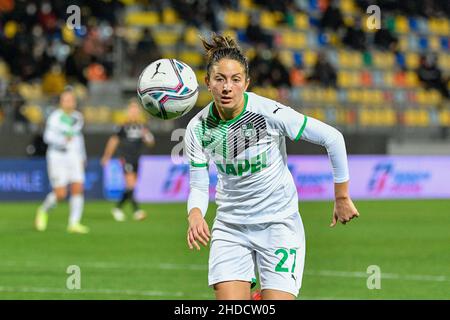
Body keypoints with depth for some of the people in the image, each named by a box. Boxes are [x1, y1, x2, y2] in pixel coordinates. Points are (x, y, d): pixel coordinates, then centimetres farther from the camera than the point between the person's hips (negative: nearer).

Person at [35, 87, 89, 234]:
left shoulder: (78, 117, 12)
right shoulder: (55, 116, -8)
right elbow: (48, 136, -17)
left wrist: (82, 157, 26)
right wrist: (63, 140, -34)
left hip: (74, 157, 5)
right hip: (57, 157, -5)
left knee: (78, 189, -10)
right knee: (60, 194, -8)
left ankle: (74, 223, -7)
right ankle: (43, 211, 22)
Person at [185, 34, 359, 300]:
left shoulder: (269, 113, -19)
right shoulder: (198, 128, -7)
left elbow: (332, 138, -12)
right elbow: (198, 186, 0)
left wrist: (342, 198, -6)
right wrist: (195, 216, -23)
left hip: (279, 222, -3)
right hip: (230, 226, 3)